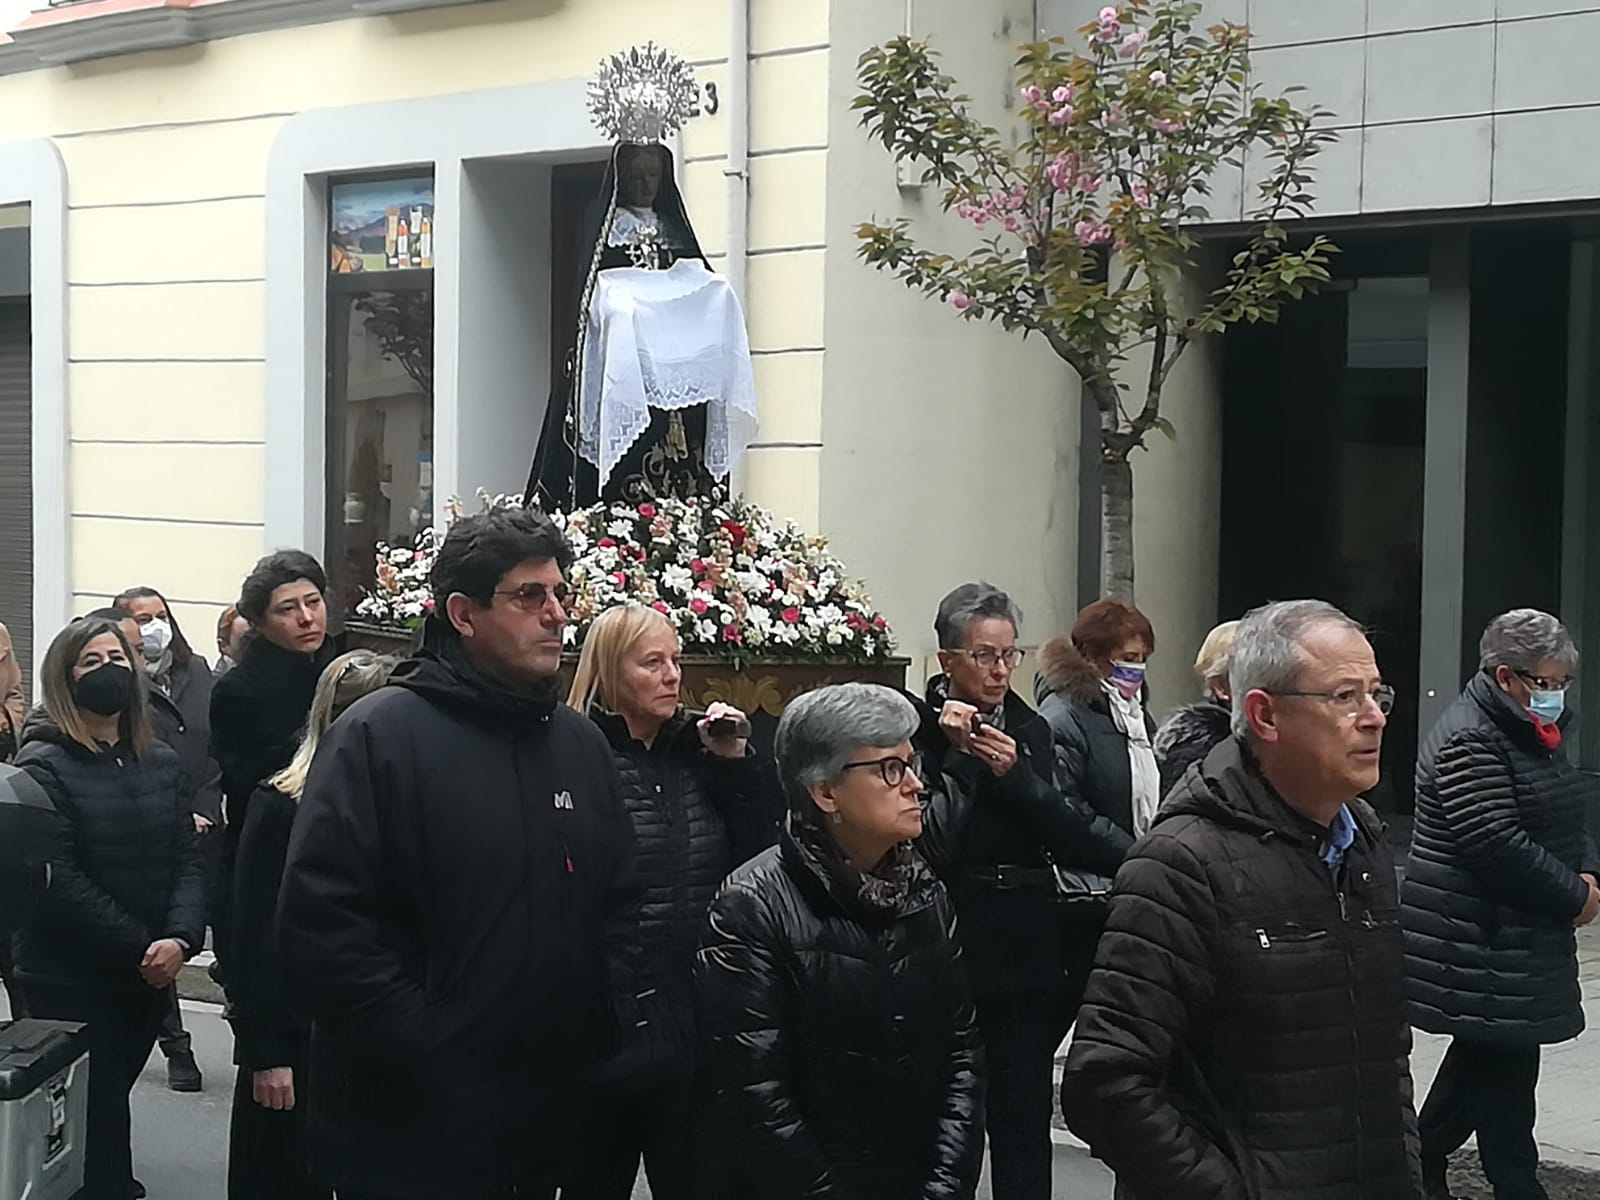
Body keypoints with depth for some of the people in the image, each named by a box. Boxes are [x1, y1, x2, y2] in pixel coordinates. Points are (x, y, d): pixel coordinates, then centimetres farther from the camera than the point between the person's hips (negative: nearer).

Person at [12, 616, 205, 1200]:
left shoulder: (161, 762, 10)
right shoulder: (44, 763, -8)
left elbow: (187, 861, 3)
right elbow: (58, 880, -16)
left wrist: (179, 939, -15)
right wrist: (139, 948, -18)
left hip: (148, 977, 5)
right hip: (70, 981, -5)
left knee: (112, 1102, 15)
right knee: (94, 1116, -2)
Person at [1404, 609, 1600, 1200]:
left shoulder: (1532, 734, 14)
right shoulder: (1469, 740, -18)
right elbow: (1498, 844, -24)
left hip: (1517, 935, 10)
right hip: (1480, 941, -10)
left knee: (1485, 1057, 17)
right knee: (1503, 1064, -5)